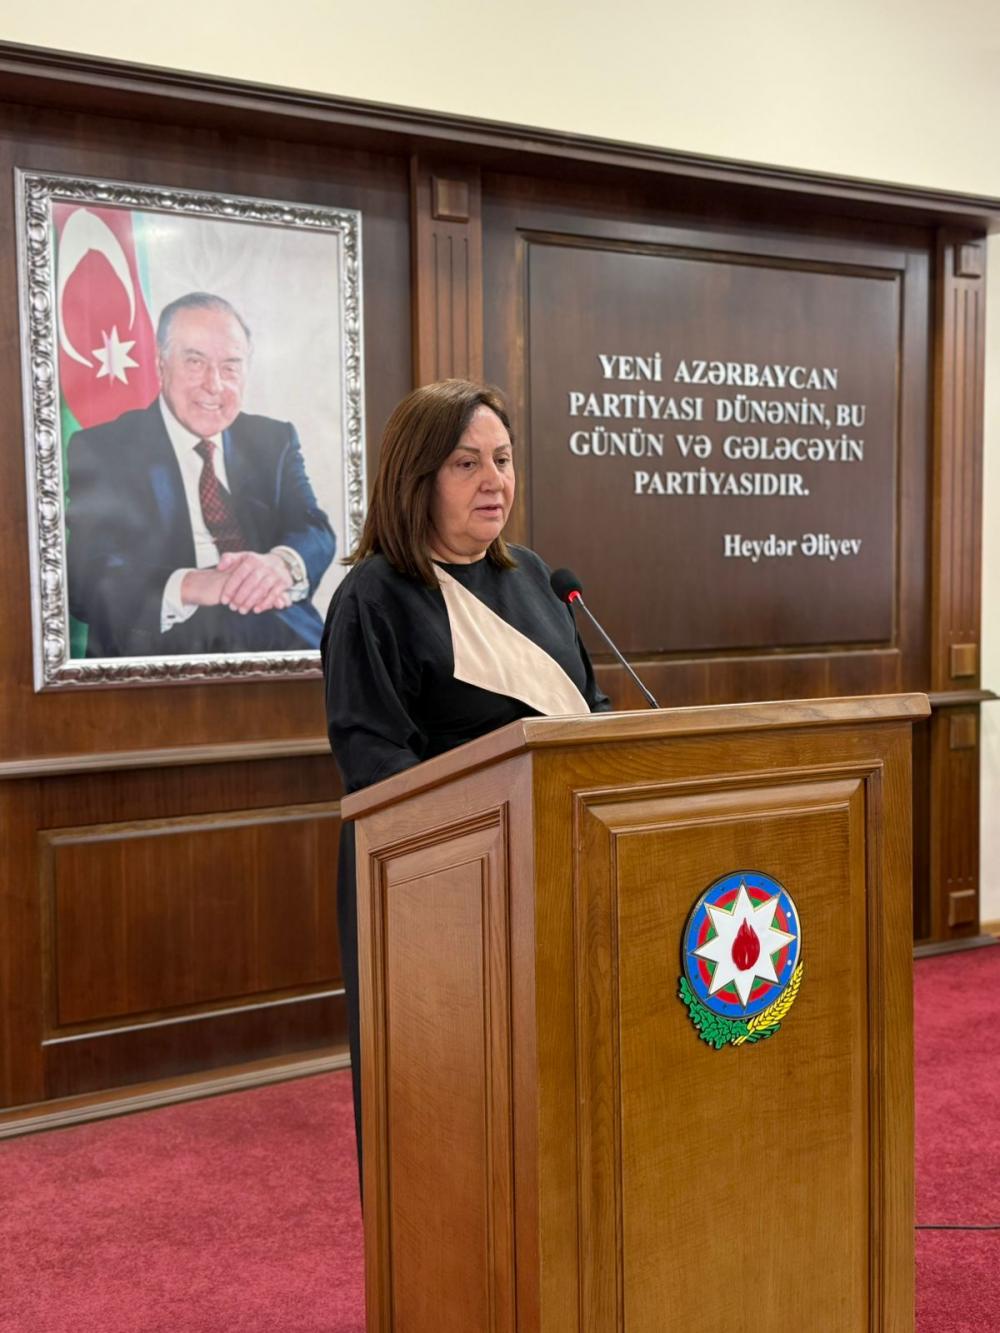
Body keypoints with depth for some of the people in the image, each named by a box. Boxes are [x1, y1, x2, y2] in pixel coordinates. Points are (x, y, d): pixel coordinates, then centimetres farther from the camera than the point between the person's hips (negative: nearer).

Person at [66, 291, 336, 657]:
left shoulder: (275, 441, 18)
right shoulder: (101, 450, 4)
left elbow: (316, 531, 4)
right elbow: (88, 577, -8)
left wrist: (282, 562, -21)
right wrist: (189, 585, -28)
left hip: (284, 640, 3)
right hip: (160, 648, -2)